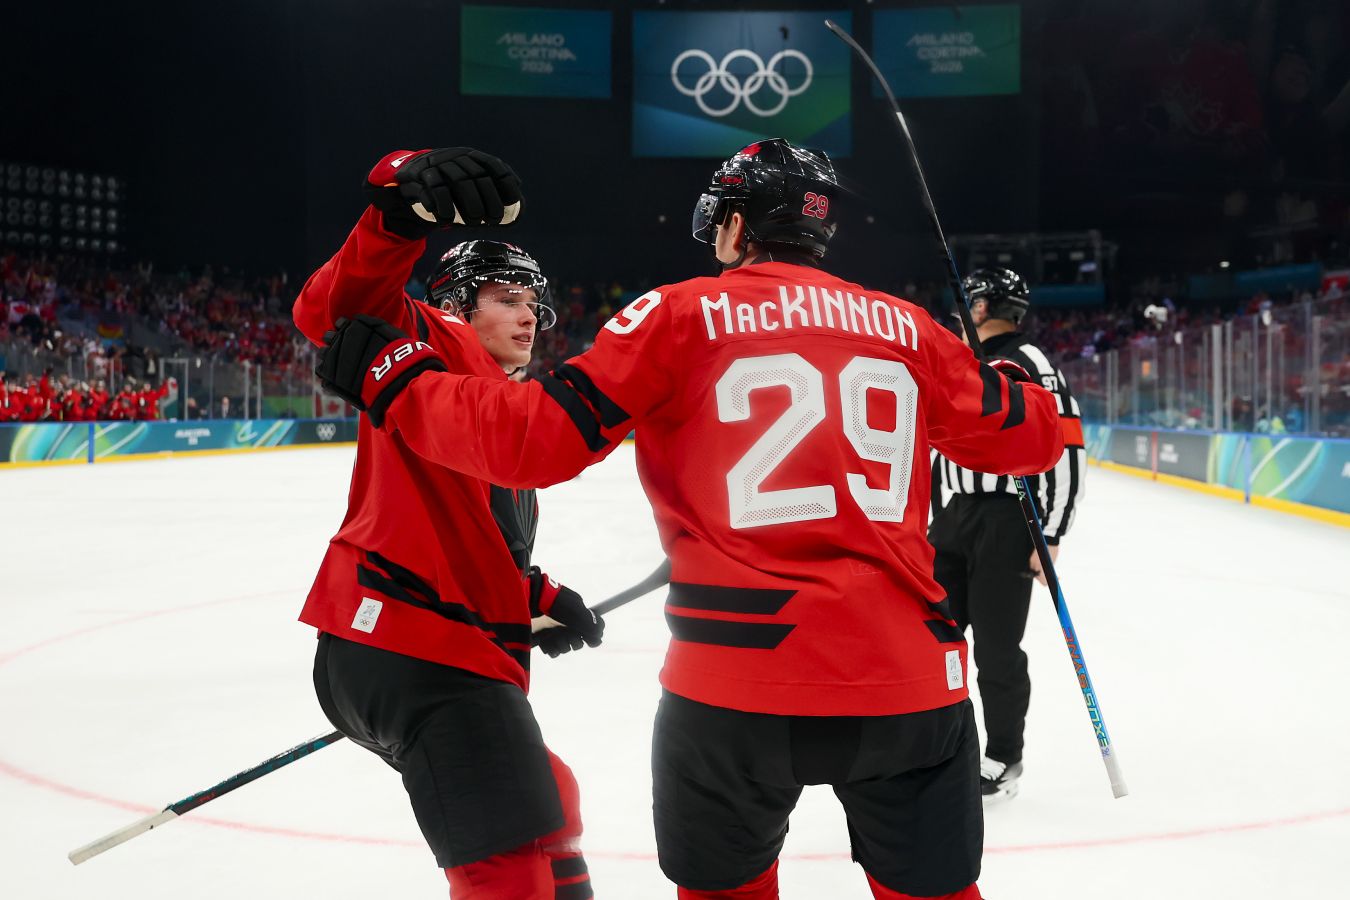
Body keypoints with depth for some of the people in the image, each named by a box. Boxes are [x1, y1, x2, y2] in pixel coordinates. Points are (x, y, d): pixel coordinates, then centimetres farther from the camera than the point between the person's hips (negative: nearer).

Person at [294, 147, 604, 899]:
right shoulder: (436, 347, 0)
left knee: (547, 801, 29)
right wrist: (404, 203, -38)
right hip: (414, 648, -11)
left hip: (457, 653, 11)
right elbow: (336, 310, -22)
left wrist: (541, 599, 20)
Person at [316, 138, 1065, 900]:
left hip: (737, 684, -2)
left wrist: (390, 379, 7)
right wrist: (1027, 394, 41)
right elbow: (1027, 438, 18)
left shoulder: (681, 314, 2)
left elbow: (537, 439, -6)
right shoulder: (906, 326, 11)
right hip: (908, 679, 3)